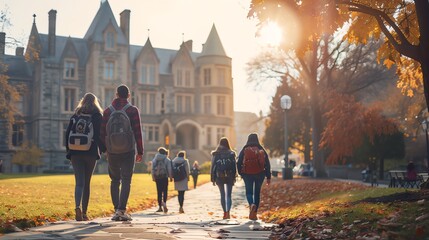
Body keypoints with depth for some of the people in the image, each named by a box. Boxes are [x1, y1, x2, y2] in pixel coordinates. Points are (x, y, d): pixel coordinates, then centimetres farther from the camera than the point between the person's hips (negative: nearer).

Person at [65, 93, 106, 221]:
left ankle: (78, 207, -25)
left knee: (79, 183, -2)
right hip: (91, 153, -1)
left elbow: (67, 133, 9)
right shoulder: (97, 116, 1)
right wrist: (104, 149, 3)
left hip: (75, 153, 2)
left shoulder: (75, 116, 10)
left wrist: (69, 150, 15)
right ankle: (84, 212, 11)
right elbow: (100, 135, -6)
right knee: (87, 183, 9)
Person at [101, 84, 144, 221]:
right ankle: (121, 210, -12)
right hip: (128, 151, -2)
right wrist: (140, 152, 0)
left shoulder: (107, 111, 3)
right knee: (126, 181, 0)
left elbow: (102, 133, 3)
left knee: (115, 181, 12)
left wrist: (105, 149, 15)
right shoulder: (133, 110, -3)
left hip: (112, 152, 2)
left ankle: (116, 210, 9)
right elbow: (137, 132, -6)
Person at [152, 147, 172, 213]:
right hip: (164, 177, -3)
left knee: (159, 192, 7)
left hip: (157, 177, 3)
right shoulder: (167, 160, -1)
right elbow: (169, 169, -3)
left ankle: (160, 207, 6)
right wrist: (171, 177, 2)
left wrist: (153, 177, 10)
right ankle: (164, 202, -22)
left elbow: (152, 168, 7)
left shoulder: (154, 159, 8)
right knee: (165, 191, 2)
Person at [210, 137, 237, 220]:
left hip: (219, 176, 1)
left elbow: (213, 166, 0)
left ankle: (225, 213, 12)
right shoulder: (231, 153, -1)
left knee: (222, 195, 12)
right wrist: (234, 178, 3)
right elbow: (234, 166, -2)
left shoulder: (215, 154, 0)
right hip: (229, 176, -1)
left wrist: (213, 179, 4)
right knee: (228, 195, 4)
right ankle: (228, 212, -15)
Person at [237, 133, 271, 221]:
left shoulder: (244, 150, -1)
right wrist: (268, 177, 4)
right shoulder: (261, 150, 2)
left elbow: (239, 163, -1)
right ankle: (254, 213, 11)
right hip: (260, 174, 1)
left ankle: (252, 204, -22)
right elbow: (267, 164, 1)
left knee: (249, 192, 9)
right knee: (257, 192, 13)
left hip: (247, 174, -1)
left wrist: (240, 173, 13)